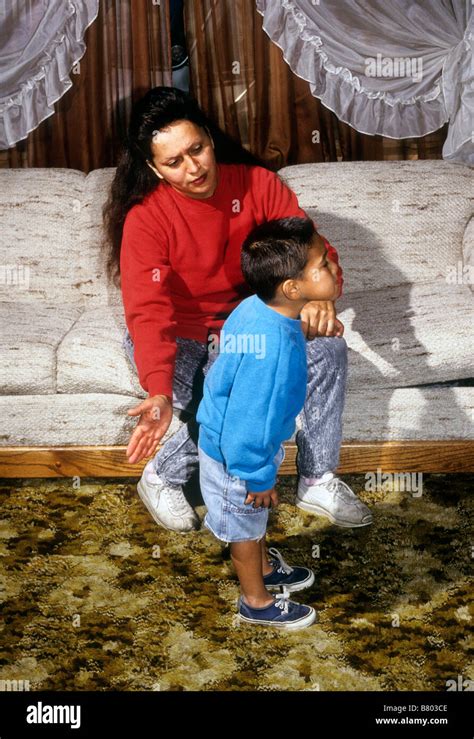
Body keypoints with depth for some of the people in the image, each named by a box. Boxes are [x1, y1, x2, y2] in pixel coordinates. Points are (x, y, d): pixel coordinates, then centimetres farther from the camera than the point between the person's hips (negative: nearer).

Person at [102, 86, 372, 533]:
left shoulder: (256, 183, -12)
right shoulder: (144, 219, -22)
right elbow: (149, 313, -31)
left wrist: (320, 296, -39)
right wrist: (160, 394, -47)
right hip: (176, 336, -4)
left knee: (326, 345, -20)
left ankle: (317, 480, -5)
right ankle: (160, 478, 1)